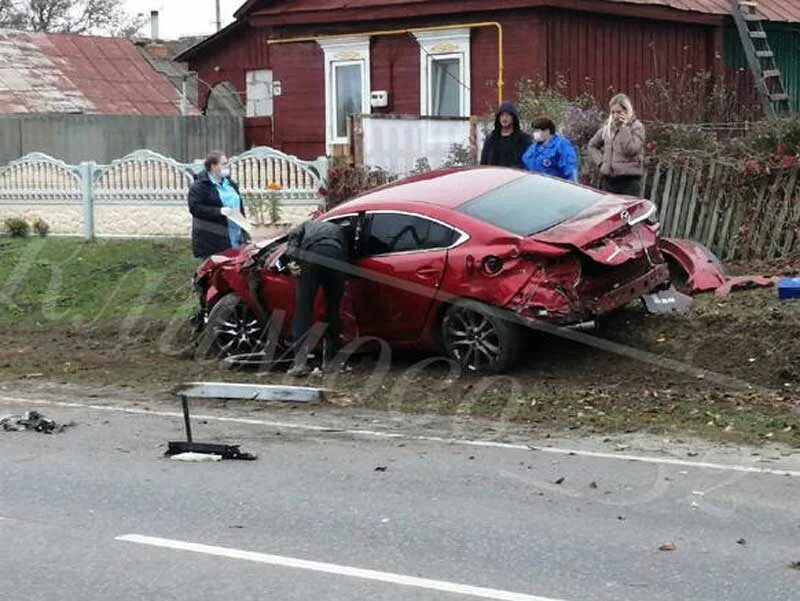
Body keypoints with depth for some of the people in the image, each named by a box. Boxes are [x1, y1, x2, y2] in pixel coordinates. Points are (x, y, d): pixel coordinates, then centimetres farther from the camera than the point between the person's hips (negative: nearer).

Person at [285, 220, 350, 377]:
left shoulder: (307, 226, 36)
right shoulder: (339, 230, 42)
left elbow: (293, 236, 12)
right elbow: (347, 254, 25)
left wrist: (292, 261, 3)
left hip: (312, 256, -2)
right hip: (336, 259, 2)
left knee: (303, 309, 0)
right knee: (333, 310, 16)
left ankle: (300, 362, -9)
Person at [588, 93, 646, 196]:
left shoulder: (637, 127, -3)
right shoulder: (608, 127, 11)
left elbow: (631, 149, -17)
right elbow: (592, 145, 22)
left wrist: (624, 127, -15)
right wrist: (600, 161, 7)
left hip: (629, 180, -5)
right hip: (608, 179, 5)